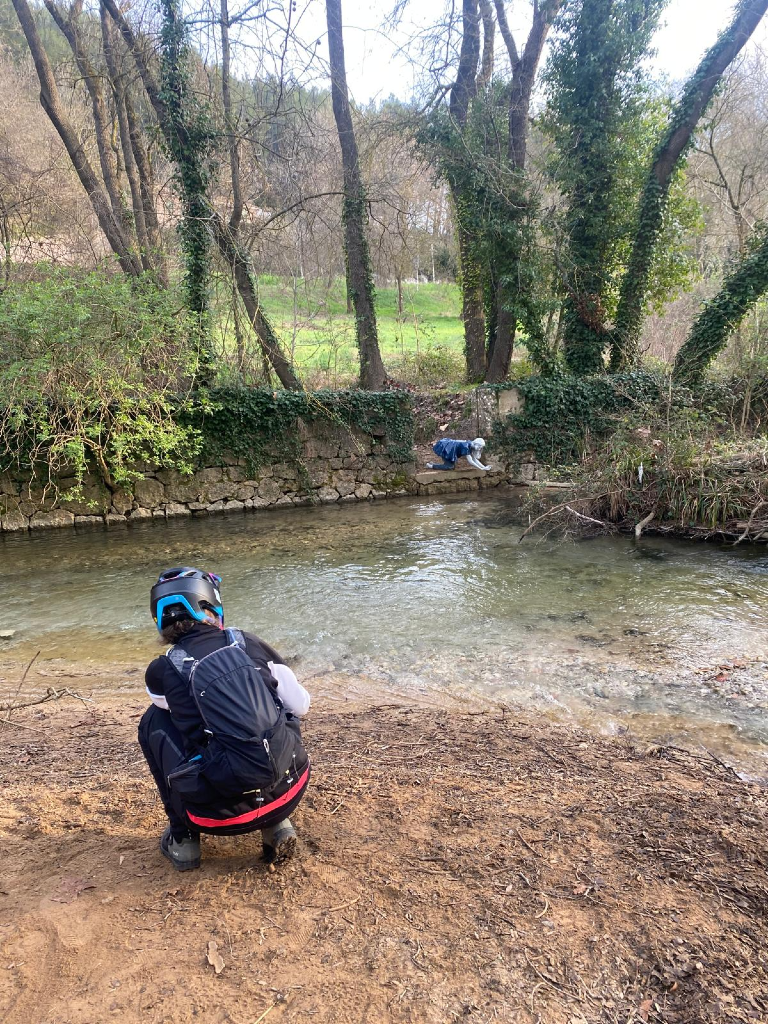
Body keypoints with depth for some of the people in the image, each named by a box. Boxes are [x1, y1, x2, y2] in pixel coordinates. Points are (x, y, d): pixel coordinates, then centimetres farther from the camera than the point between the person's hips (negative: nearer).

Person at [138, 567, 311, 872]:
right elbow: (301, 705, 10)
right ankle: (276, 824, 21)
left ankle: (182, 836, 22)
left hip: (222, 813, -1)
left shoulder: (161, 671, 0)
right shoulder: (250, 644, 3)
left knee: (154, 720, 18)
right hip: (289, 793, 2)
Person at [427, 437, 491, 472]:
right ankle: (431, 466, -6)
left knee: (453, 466, 11)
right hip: (445, 449, -10)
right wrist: (481, 469, -28)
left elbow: (475, 459, 0)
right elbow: (470, 462, -32)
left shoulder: (471, 445, -4)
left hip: (448, 448, 10)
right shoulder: (466, 447, -30)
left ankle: (433, 464, 17)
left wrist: (484, 467, -9)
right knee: (450, 467, -16)